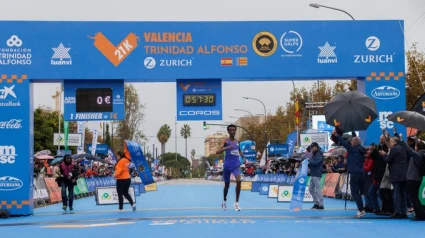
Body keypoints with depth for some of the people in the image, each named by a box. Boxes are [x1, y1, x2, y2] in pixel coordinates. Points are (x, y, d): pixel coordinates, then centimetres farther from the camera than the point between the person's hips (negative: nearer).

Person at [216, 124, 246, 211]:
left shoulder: (237, 141, 9)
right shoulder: (225, 141, -6)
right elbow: (217, 151, -19)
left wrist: (243, 157, 10)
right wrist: (227, 148, -34)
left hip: (236, 165, 2)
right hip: (227, 165, -2)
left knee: (238, 181, -20)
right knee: (227, 184, 11)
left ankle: (237, 202, -12)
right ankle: (224, 201, 36)